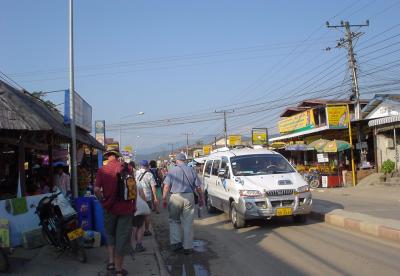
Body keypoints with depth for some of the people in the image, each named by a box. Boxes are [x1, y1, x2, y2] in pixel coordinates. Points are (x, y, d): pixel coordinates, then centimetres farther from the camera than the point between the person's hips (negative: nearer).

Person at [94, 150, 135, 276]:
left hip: (110, 208, 0)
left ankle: (111, 261, 16)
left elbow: (96, 190, -13)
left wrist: (103, 201, 4)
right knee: (122, 237, 8)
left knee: (110, 234, 24)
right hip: (126, 207, 0)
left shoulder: (102, 170, -4)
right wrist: (134, 204, 11)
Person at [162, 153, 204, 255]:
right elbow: (198, 187, 6)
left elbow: (166, 186, -6)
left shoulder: (172, 171, 1)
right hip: (189, 197, 1)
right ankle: (188, 247, 11)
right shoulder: (191, 170, 6)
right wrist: (201, 198, 16)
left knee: (174, 220, 16)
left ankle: (175, 242, 9)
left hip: (175, 197, -1)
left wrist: (164, 199, 0)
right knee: (188, 223, 7)